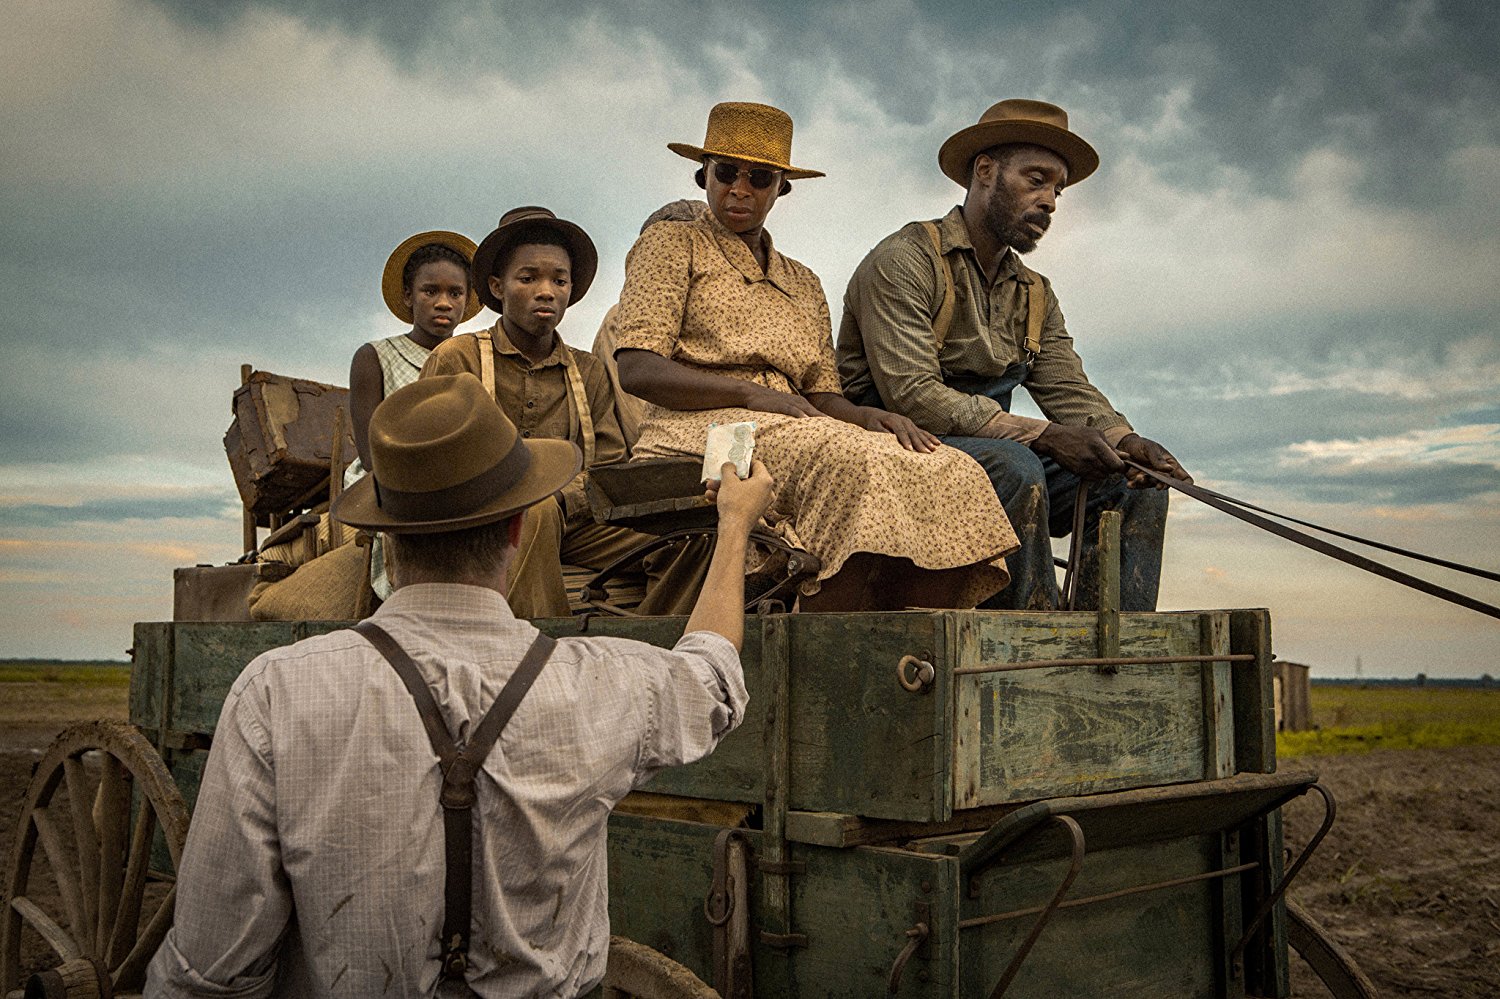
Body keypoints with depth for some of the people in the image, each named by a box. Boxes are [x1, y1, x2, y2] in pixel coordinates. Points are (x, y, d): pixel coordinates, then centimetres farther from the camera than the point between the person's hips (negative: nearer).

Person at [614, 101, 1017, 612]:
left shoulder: (803, 284, 28)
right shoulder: (670, 246, 12)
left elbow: (822, 397, 18)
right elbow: (636, 370, -3)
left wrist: (868, 414, -7)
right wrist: (753, 394, -15)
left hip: (790, 432, 6)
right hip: (699, 431, -5)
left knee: (950, 473, -20)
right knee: (853, 461, -35)